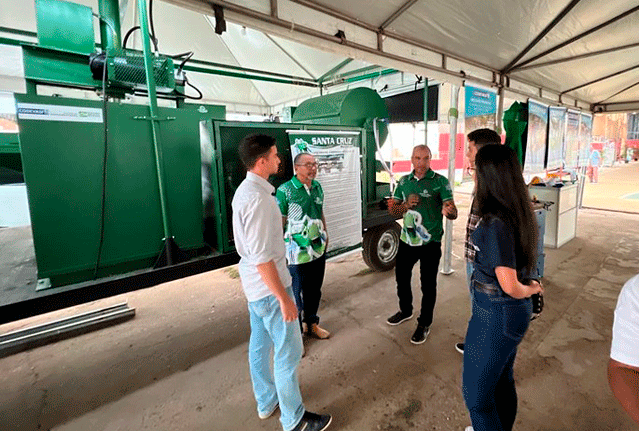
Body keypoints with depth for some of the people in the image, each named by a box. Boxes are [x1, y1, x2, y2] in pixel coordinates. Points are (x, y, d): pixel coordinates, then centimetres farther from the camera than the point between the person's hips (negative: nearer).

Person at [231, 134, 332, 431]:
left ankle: (266, 401, 43)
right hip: (269, 287, -10)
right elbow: (261, 257, -27)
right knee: (288, 352, 7)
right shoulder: (258, 198, -26)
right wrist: (284, 298, -21)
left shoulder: (244, 190, 6)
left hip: (254, 285, 10)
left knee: (260, 344, 22)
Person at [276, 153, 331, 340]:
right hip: (297, 253, -6)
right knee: (297, 293, 6)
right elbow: (280, 222, -13)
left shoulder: (318, 187, 7)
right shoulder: (285, 190, -13)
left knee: (315, 290, 19)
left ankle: (311, 323, 41)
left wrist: (325, 234, 18)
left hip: (319, 249, 7)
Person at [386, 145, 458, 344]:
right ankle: (405, 310, 45)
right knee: (401, 277, 19)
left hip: (430, 244, -4)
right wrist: (407, 204, -17)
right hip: (407, 240, 5)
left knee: (428, 285, 8)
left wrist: (448, 211, -41)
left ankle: (424, 324, 29)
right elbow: (392, 209, 4)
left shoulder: (440, 182, -9)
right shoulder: (404, 181, 4)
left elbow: (453, 212, -17)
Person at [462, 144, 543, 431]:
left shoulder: (495, 224, -28)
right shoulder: (518, 214, -1)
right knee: (502, 380, 29)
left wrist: (530, 289, -5)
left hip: (495, 315, -9)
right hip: (516, 311, 9)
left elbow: (509, 286, -24)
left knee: (477, 391, 12)